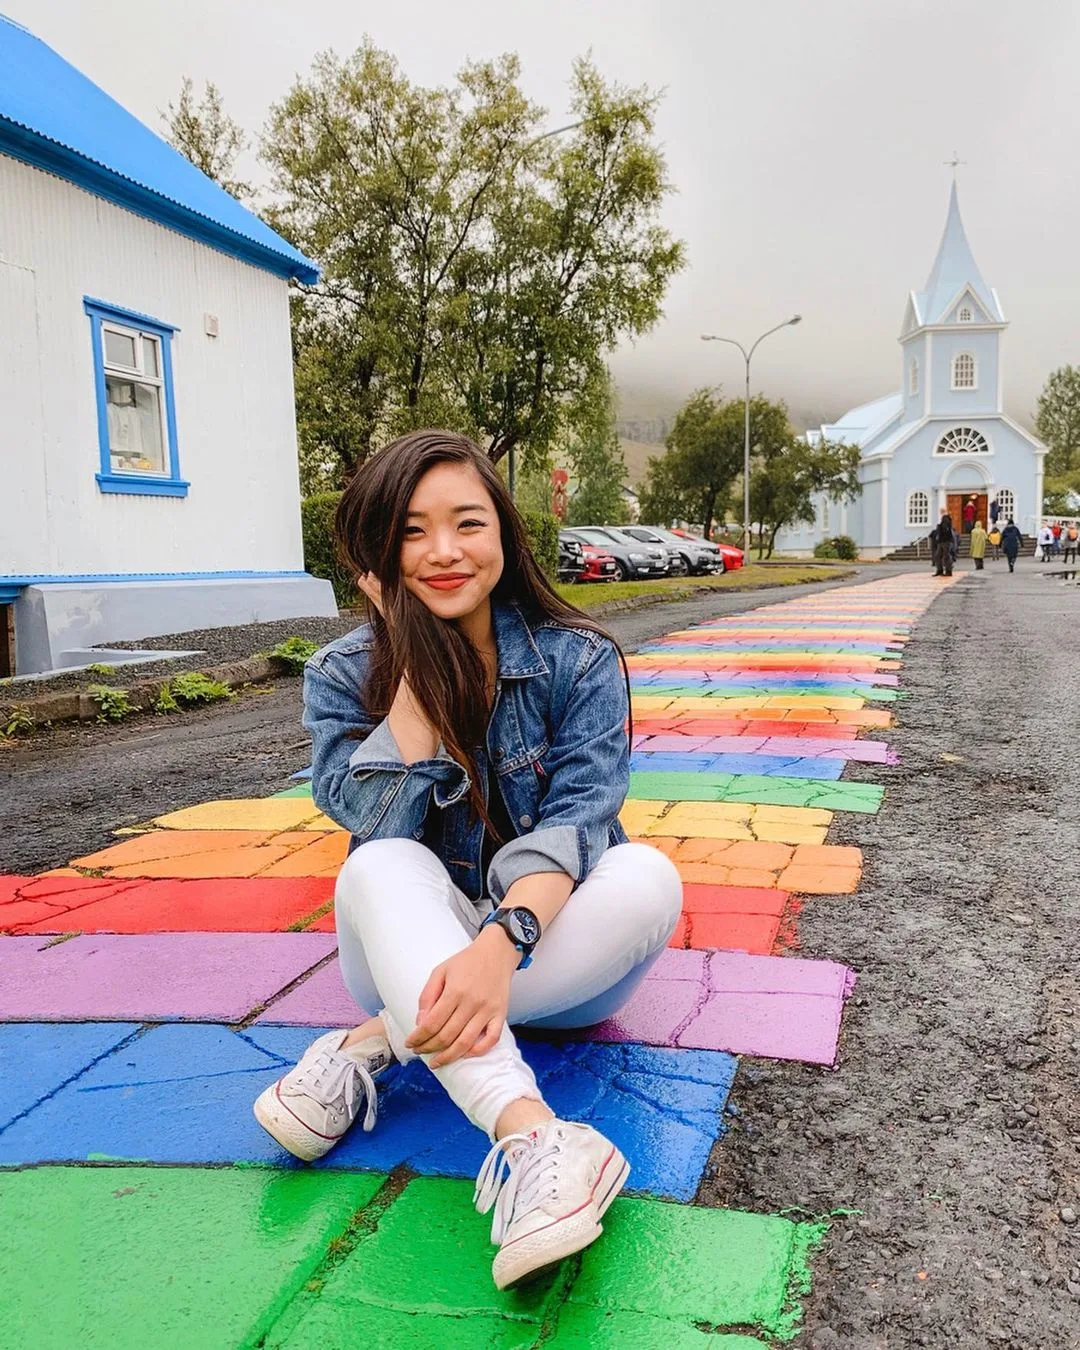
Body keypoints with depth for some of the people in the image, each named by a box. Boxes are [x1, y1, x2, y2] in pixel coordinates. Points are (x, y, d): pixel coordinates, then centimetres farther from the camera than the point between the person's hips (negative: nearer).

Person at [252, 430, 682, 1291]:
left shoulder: (581, 661, -9)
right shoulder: (343, 676, -5)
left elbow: (579, 816, -22)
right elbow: (384, 828, -20)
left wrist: (502, 942, -40)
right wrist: (410, 655, -22)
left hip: (556, 950, 1)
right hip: (413, 952, 0)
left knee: (648, 876, -30)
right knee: (379, 869, -31)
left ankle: (374, 1045, -25)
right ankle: (530, 1140, -46)